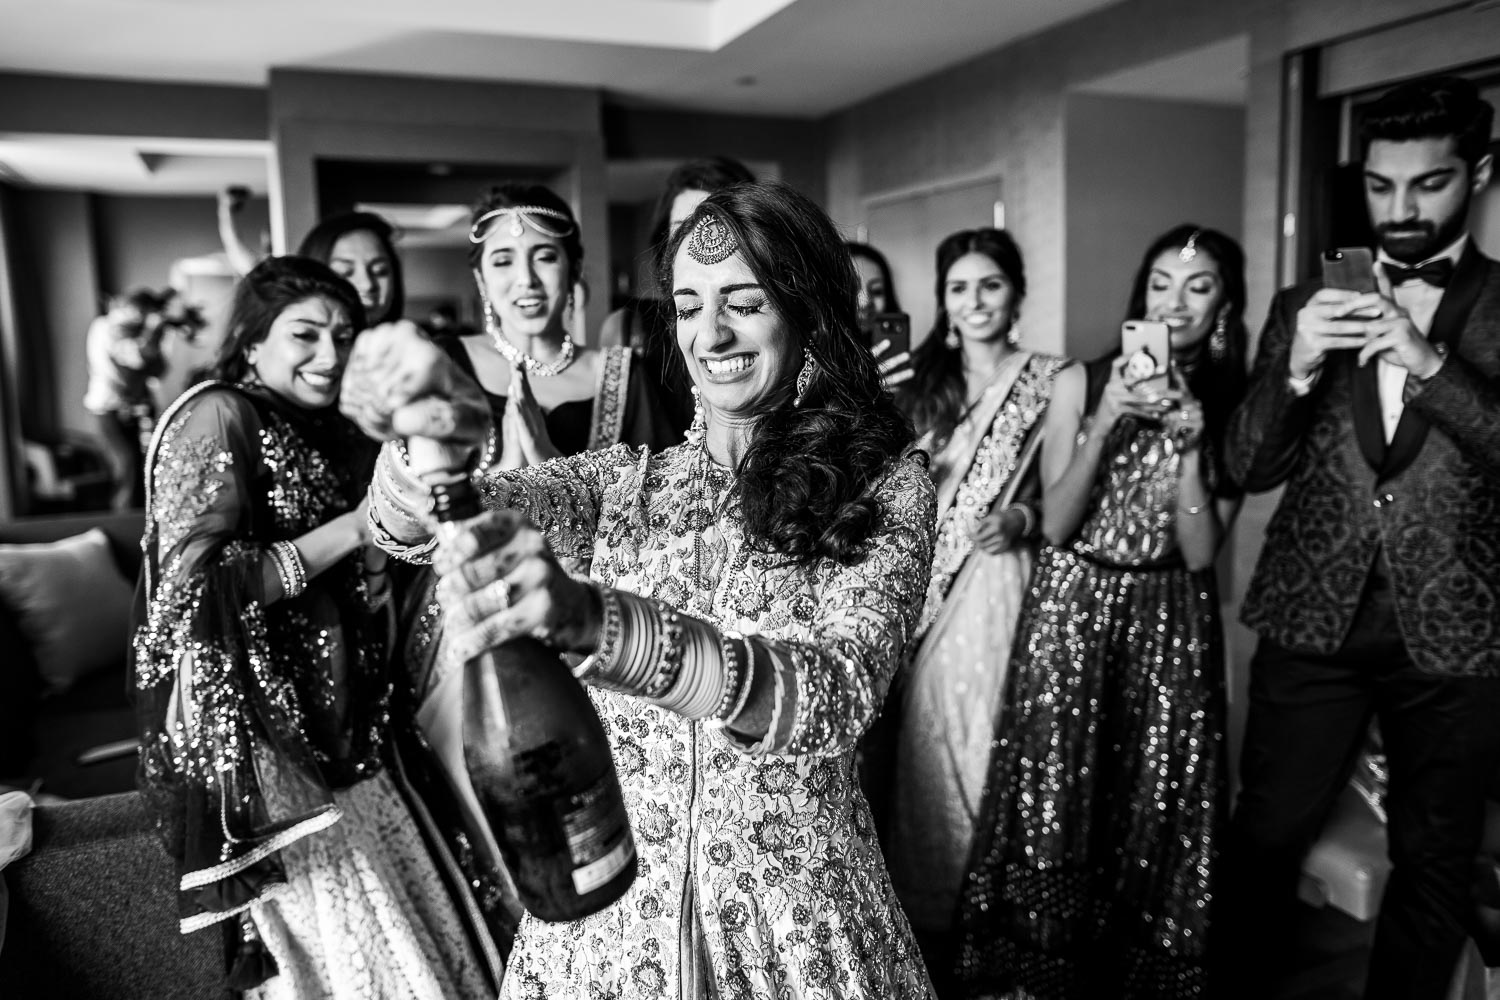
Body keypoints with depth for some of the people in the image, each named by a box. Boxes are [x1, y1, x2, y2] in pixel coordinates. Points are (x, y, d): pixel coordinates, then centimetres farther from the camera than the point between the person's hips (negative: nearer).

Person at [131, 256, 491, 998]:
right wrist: (352, 530, -18)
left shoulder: (326, 435, 13)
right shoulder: (217, 418, -10)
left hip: (336, 733, 8)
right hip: (256, 737, -8)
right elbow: (193, 588, -21)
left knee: (408, 930, 11)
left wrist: (382, 568, 2)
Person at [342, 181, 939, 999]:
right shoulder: (619, 480, 1)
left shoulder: (883, 488, -8)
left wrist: (590, 620, -37)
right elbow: (414, 524, -13)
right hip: (608, 903, 3)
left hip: (795, 913, -2)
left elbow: (837, 693, -24)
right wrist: (432, 454, -36)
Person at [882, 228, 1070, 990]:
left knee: (976, 740, 0)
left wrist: (1022, 518, -18)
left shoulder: (1051, 380, 0)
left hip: (993, 582, -3)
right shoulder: (924, 380, 11)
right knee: (920, 740, 8)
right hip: (921, 578, 4)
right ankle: (925, 909, 27)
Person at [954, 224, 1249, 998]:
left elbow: (1200, 551, -5)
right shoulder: (1081, 383, -1)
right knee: (1053, 804, 4)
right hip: (1073, 611, -1)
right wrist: (1107, 422, -17)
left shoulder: (1235, 410, 2)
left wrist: (1188, 441, -16)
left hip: (1170, 624, 1)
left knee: (1157, 814, 7)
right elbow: (1056, 526, -7)